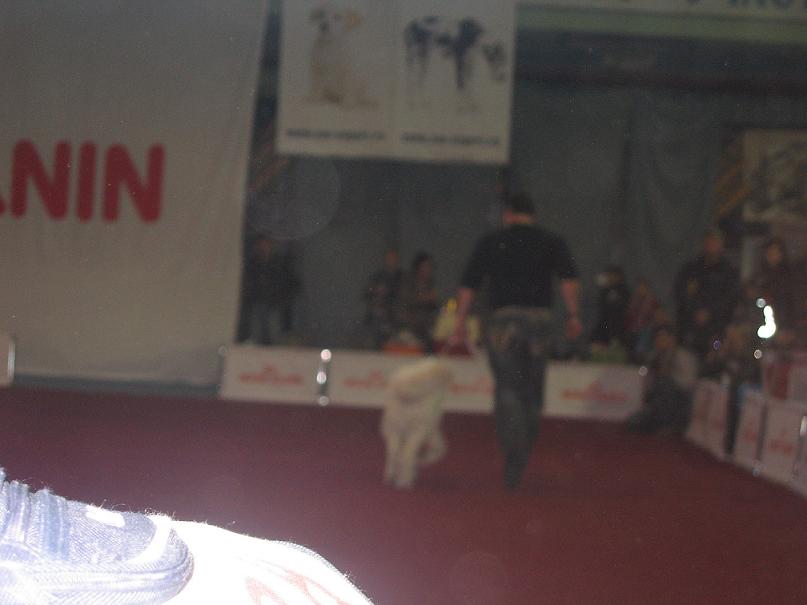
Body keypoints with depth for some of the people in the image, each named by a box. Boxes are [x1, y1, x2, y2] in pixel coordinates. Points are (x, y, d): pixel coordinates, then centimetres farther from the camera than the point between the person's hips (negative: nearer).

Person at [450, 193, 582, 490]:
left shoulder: (490, 242, 9)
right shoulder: (552, 241, 11)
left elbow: (468, 284, 4)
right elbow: (569, 277, -4)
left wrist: (460, 322, 7)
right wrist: (573, 315, -5)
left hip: (504, 320, -2)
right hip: (540, 318, 2)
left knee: (507, 388, -6)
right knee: (532, 391, 13)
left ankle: (513, 449, -27)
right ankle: (521, 456, 22)